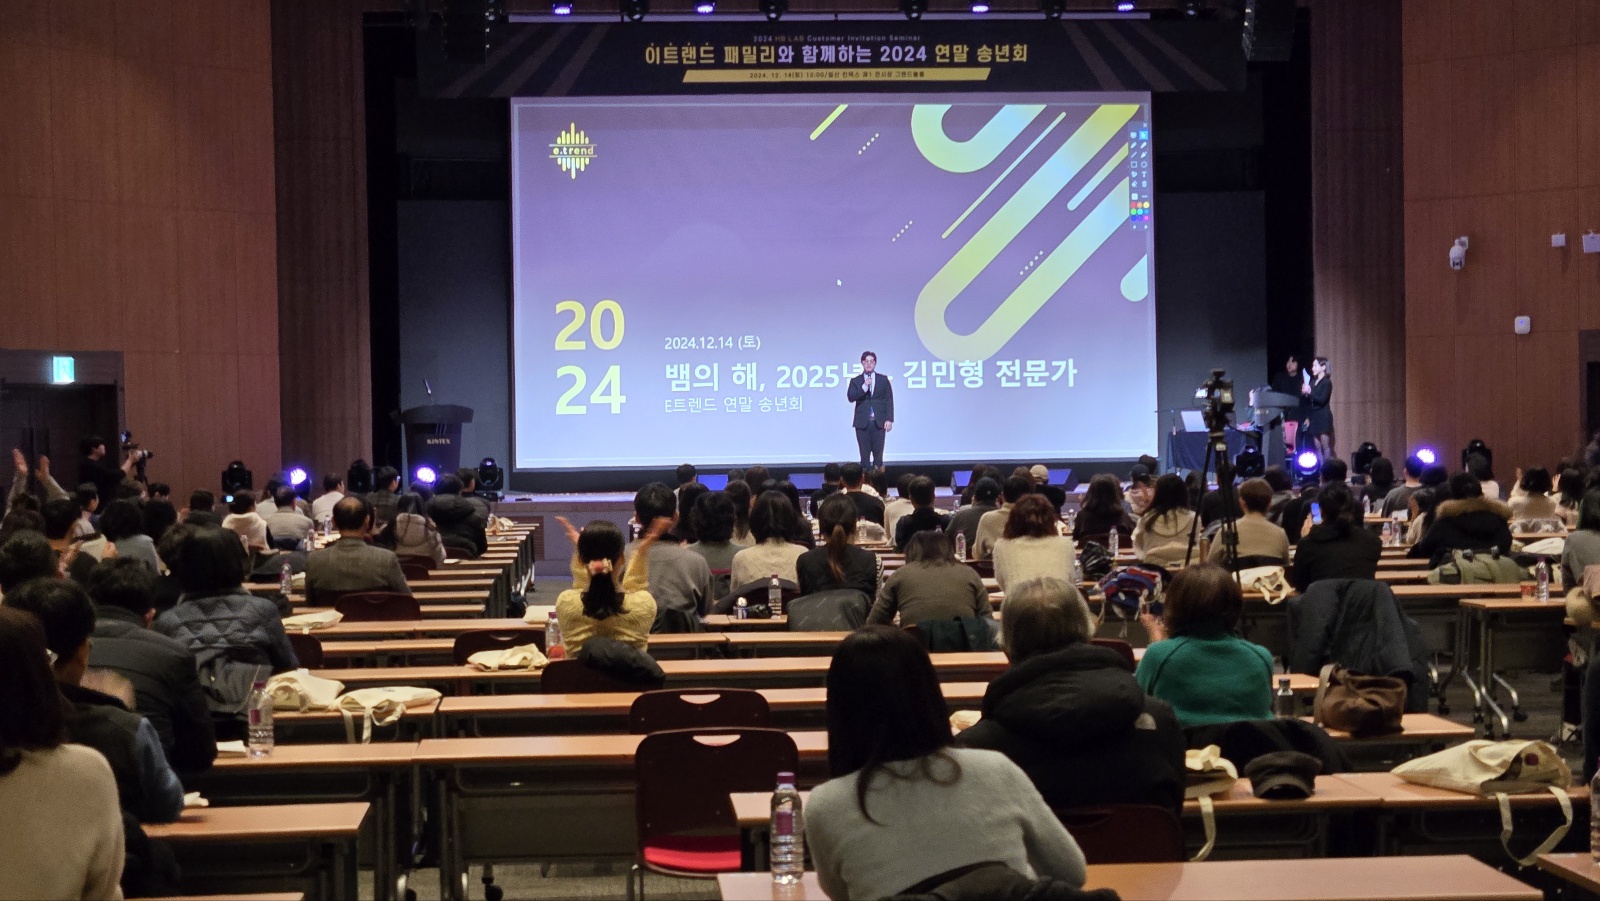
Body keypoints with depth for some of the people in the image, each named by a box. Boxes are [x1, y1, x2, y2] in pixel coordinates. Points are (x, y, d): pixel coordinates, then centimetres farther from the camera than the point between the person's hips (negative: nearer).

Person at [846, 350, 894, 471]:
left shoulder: (883, 379, 8)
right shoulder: (856, 381, 8)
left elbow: (889, 400, 5)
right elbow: (850, 397, -7)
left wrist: (889, 419, -3)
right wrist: (864, 387, -18)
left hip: (879, 422, 0)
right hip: (862, 422, 0)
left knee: (878, 452, 0)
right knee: (864, 454, 1)